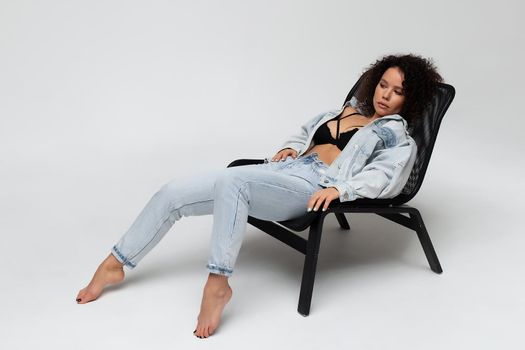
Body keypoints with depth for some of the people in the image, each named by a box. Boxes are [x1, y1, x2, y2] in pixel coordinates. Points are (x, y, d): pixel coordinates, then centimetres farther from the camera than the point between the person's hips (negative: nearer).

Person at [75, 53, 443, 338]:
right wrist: (289, 146, 13)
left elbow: (386, 177, -8)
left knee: (232, 180, -37)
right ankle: (116, 263, 3)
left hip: (313, 187, -6)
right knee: (177, 191, -8)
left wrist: (338, 188, -24)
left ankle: (218, 282, -30)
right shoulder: (347, 109, 28)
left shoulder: (401, 138, 10)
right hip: (283, 169, 7)